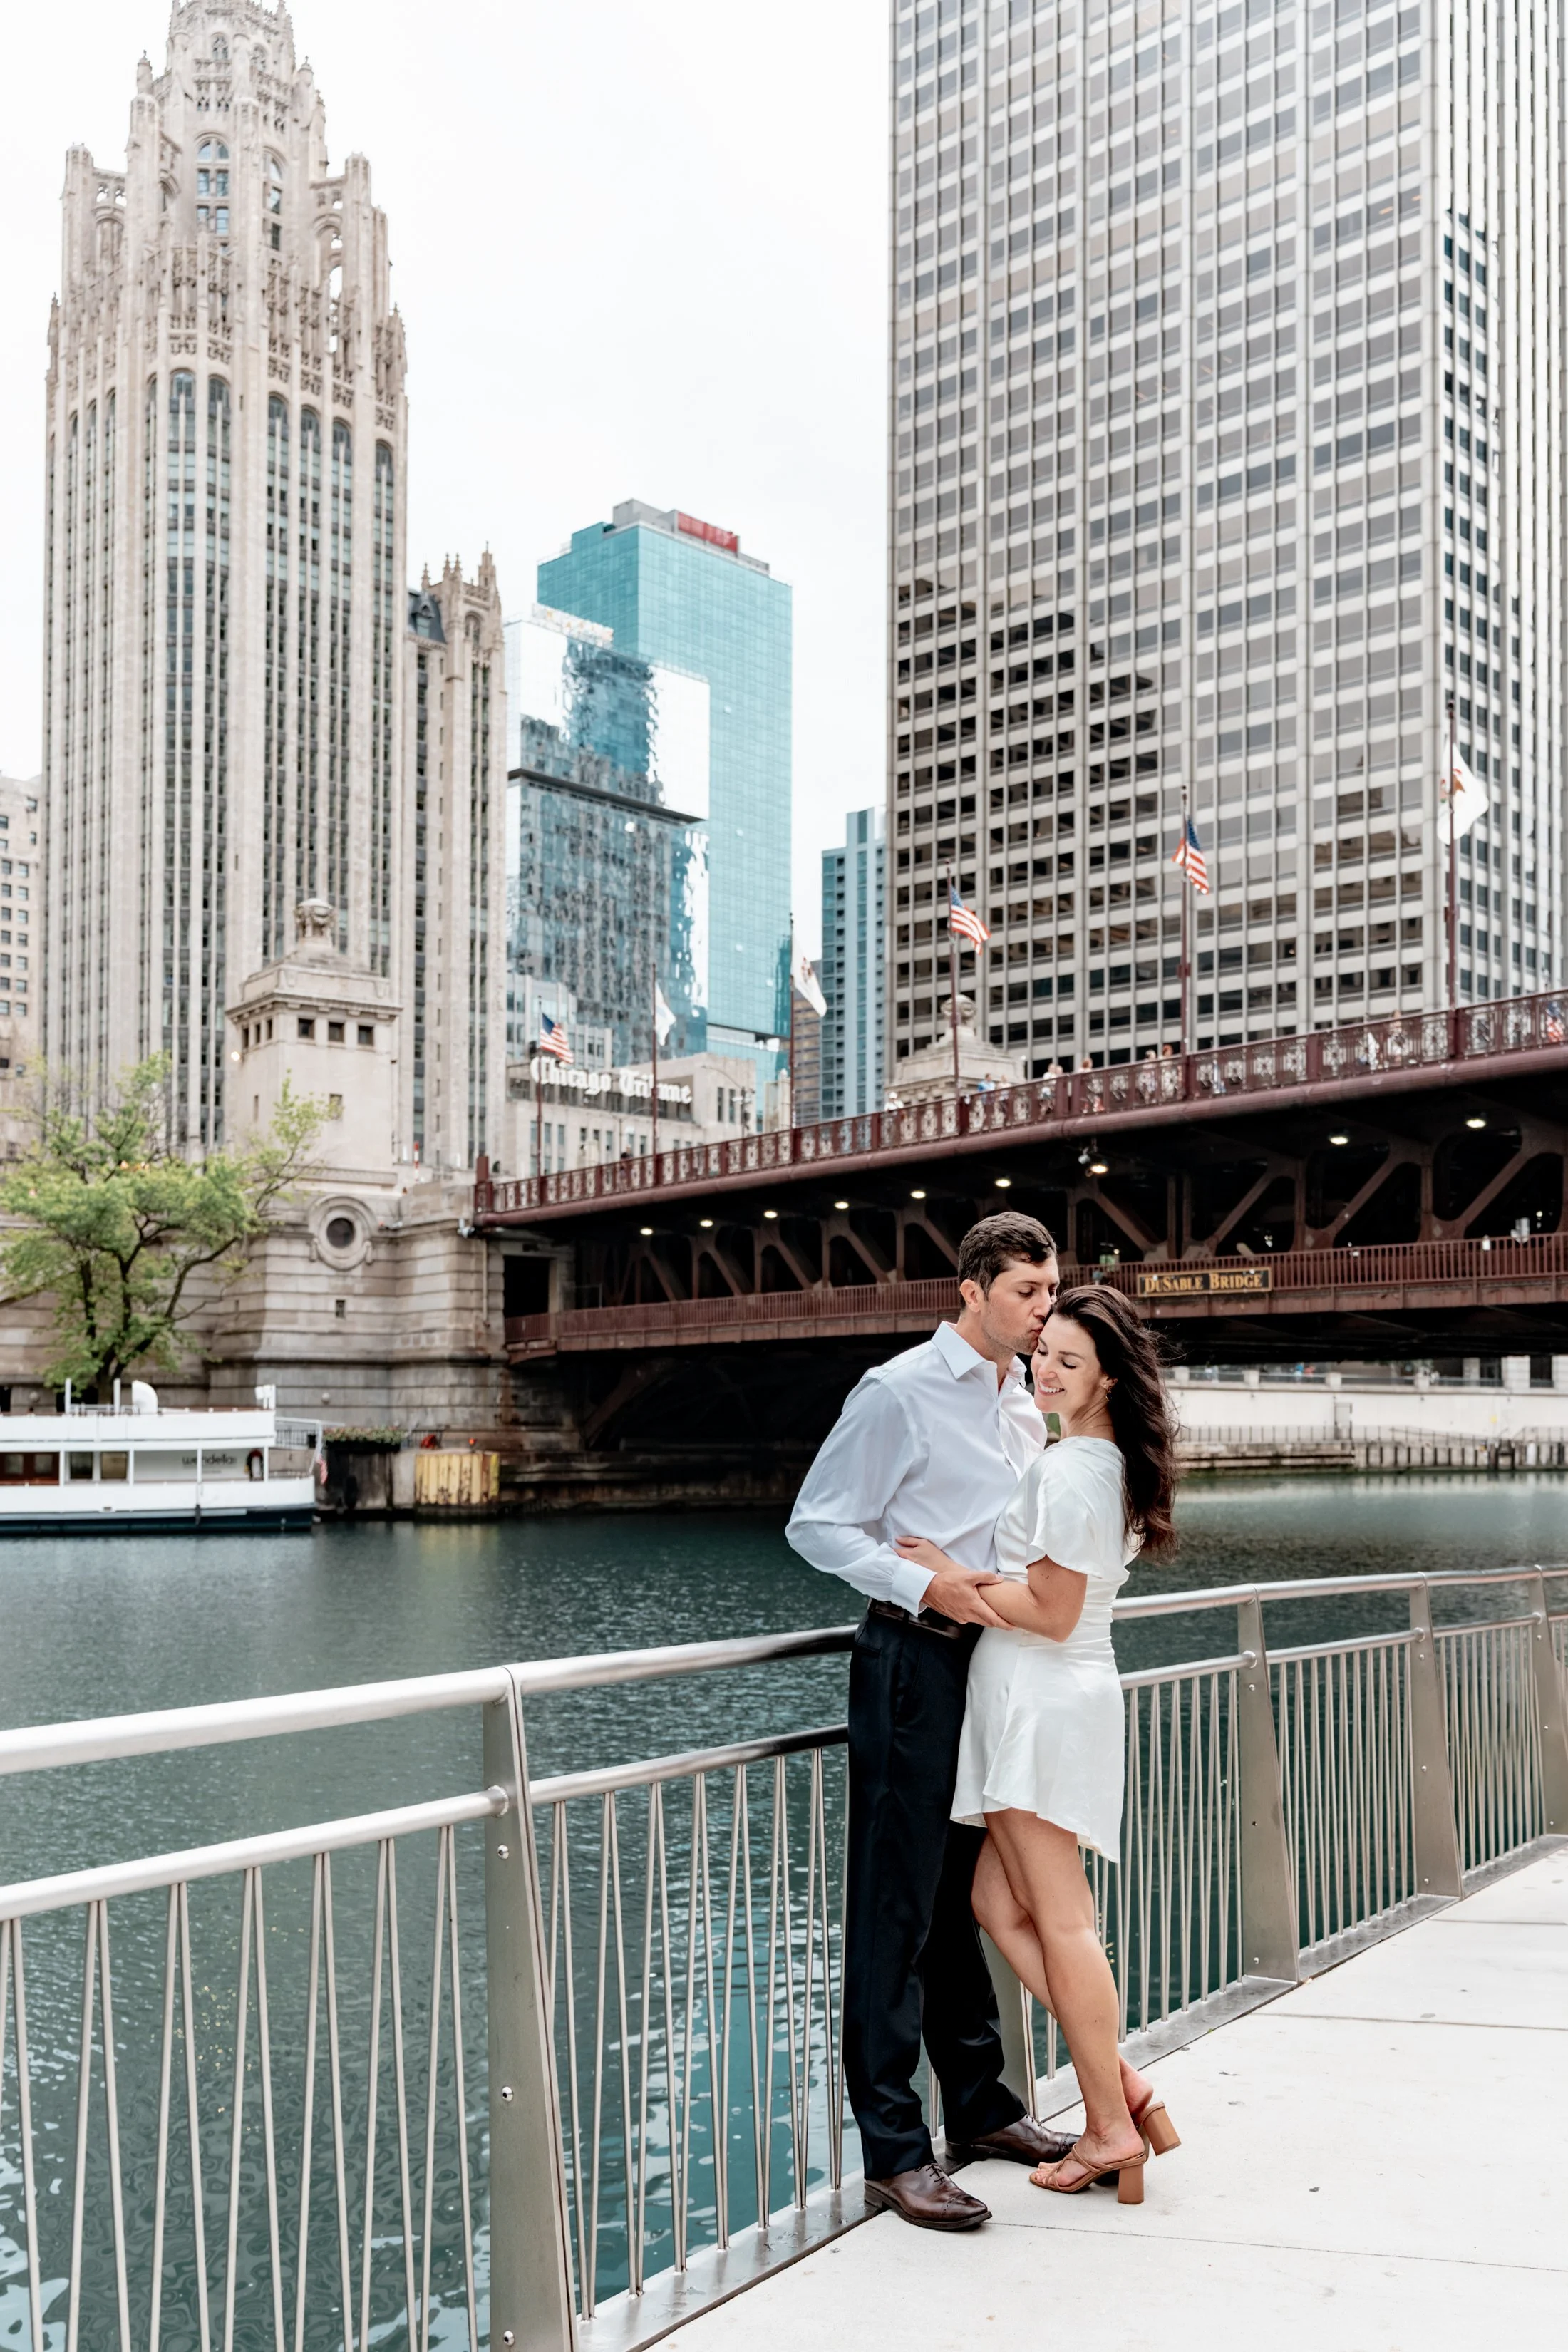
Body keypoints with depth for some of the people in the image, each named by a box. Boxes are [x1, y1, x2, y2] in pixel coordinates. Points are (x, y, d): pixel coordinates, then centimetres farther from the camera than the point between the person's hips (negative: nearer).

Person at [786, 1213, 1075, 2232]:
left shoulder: (1025, 1406, 14)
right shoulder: (899, 1394, -9)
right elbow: (818, 1523, -10)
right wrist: (925, 1583, -20)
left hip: (995, 1662, 8)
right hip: (916, 1661, -8)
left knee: (972, 1897, 17)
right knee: (897, 1908, -3)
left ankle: (981, 2105, 29)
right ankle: (894, 2149, 3)